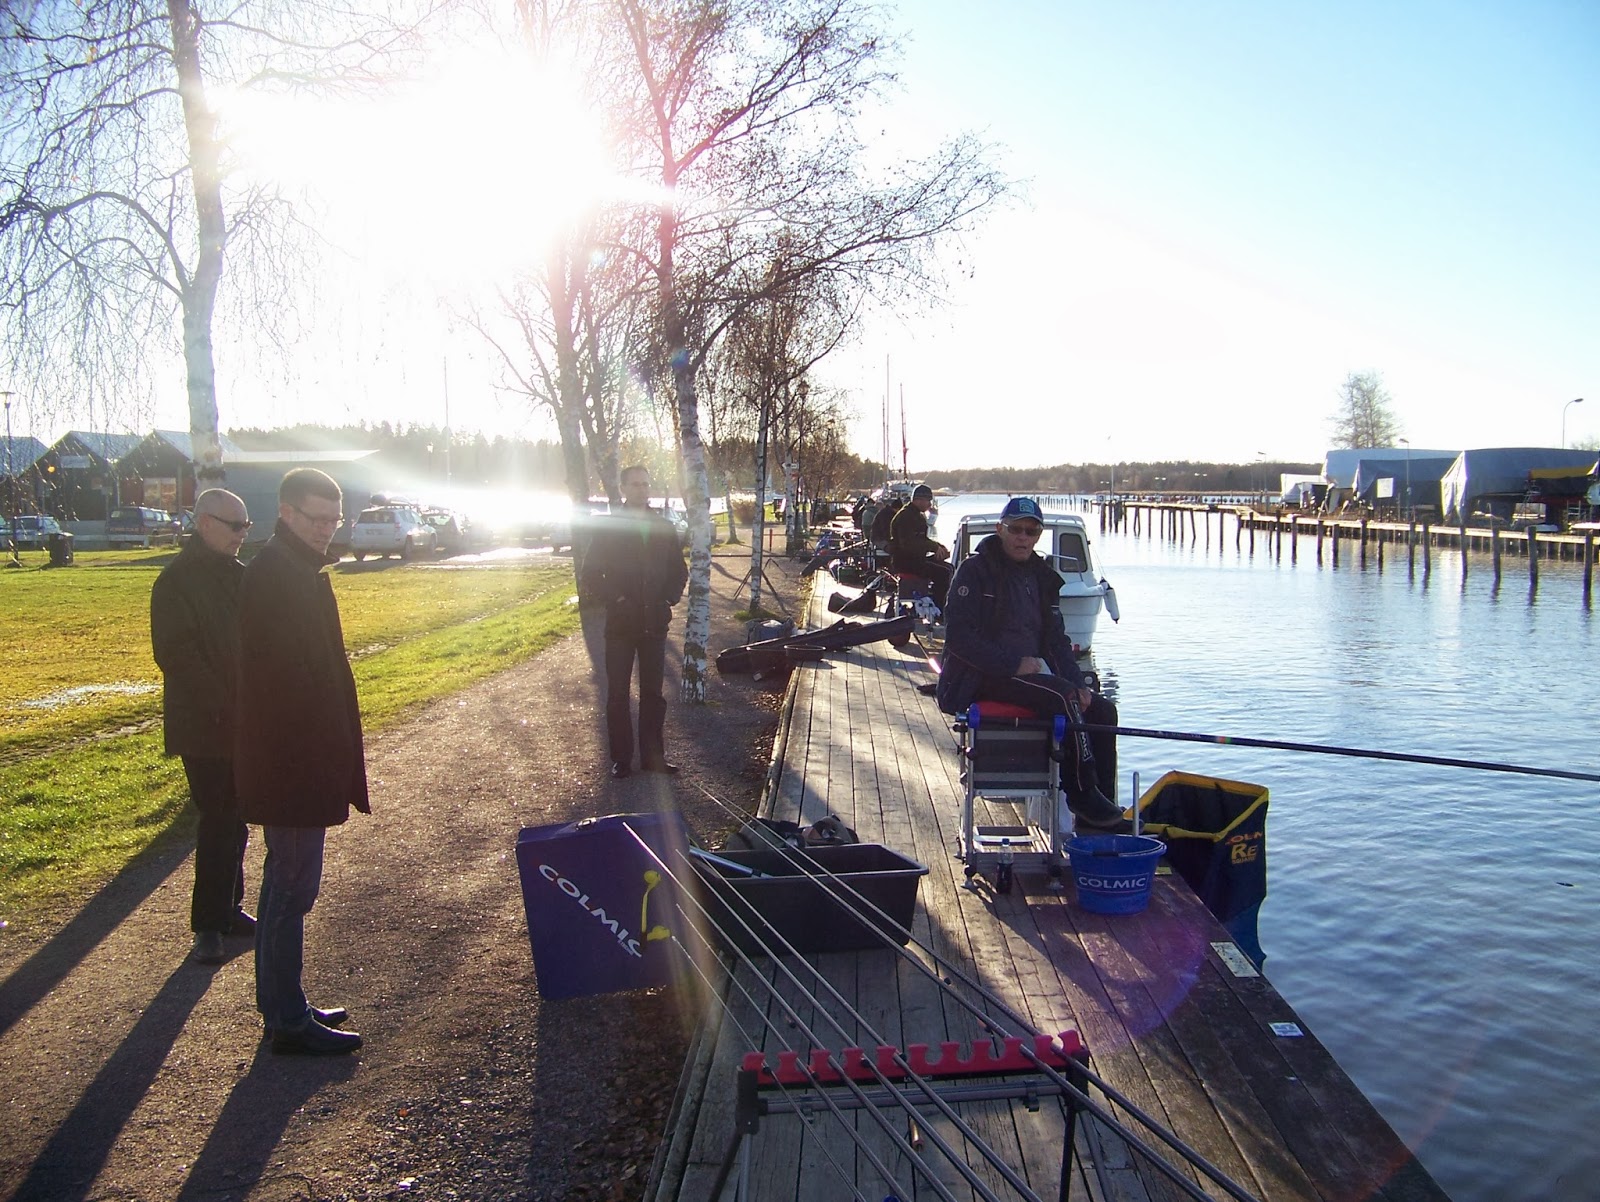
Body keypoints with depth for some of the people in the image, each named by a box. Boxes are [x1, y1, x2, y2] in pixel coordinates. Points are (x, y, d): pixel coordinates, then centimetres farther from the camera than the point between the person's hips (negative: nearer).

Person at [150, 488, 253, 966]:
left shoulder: (240, 576, 11)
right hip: (205, 727, -6)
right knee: (218, 822, -4)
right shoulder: (177, 581, -10)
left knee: (234, 819, 14)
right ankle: (209, 926, 6)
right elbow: (175, 654, -17)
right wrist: (225, 707, -20)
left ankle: (227, 910, 26)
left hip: (244, 723, 6)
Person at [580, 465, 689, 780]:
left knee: (653, 692, 9)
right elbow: (591, 575, -3)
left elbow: (679, 571, 13)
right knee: (618, 693, 3)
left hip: (654, 623, 3)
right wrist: (615, 600, -14)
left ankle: (653, 754, 18)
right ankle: (621, 758, 11)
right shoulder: (608, 529, -2)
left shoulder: (664, 529, 7)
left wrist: (668, 600, -2)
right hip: (620, 623, -3)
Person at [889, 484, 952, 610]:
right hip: (904, 560, -10)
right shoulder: (906, 516, -15)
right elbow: (908, 544, -26)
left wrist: (938, 547, 4)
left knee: (949, 568, 6)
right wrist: (935, 547, -26)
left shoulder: (919, 516, 17)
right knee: (942, 573, -20)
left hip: (916, 557, 10)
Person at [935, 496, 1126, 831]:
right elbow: (958, 636, -15)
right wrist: (1013, 664, -21)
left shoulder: (1043, 577, 16)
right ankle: (1081, 796, -19)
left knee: (1101, 709, -7)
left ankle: (1102, 806, -3)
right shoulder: (975, 570, -6)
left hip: (1033, 674, 8)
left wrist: (1079, 684, 1)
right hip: (981, 680, -8)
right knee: (1062, 696, -29)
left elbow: (1056, 640, 18)